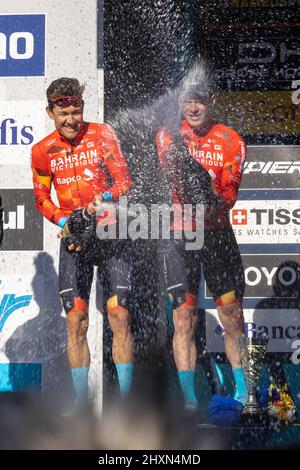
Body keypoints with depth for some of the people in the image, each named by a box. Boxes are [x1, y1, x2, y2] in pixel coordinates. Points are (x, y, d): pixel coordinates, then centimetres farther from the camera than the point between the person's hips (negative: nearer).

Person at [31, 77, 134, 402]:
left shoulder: (102, 135, -3)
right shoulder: (42, 151, 3)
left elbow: (124, 180, -7)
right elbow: (41, 198, 12)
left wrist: (104, 198, -27)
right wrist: (63, 221, -5)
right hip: (73, 239, 2)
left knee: (120, 318, -7)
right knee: (76, 322, -1)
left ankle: (125, 398, -3)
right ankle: (81, 402, 5)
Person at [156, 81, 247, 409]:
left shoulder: (231, 142, 2)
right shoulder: (168, 136, 3)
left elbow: (230, 190, -8)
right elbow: (172, 171, -14)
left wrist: (215, 203, -28)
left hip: (218, 232, 1)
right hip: (180, 234, -1)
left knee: (232, 315, 0)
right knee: (184, 317, -5)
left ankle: (243, 391, 11)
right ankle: (188, 397, -2)